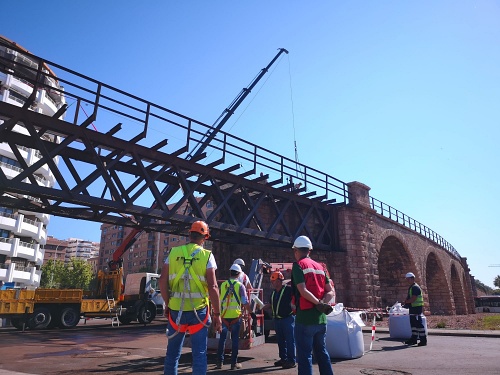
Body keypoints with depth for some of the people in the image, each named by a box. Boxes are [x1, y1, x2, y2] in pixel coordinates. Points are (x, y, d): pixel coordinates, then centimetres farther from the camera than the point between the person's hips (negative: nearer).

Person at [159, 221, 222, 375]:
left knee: (172, 352, 18)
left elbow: (162, 280, -1)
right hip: (198, 310, -2)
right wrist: (217, 314, -4)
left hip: (176, 309, 3)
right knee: (199, 353, 7)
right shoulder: (207, 255, -4)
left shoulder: (174, 253, 3)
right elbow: (212, 286, -11)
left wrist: (167, 304, 10)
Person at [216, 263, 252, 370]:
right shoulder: (240, 286, -4)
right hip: (235, 315, -2)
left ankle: (219, 362, 16)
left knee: (222, 338, 12)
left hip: (224, 315, 2)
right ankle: (234, 363, 11)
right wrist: (250, 312, 5)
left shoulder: (223, 284, 3)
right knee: (235, 339, 7)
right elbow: (245, 302, -6)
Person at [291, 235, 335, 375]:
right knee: (322, 353, 18)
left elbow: (303, 291, -18)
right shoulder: (319, 266, 14)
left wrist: (319, 304, -12)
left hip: (305, 317, -7)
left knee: (305, 356, 1)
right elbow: (330, 292, 8)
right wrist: (322, 303, -7)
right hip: (321, 317, 7)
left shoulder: (298, 265, -6)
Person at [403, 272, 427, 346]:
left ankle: (423, 340, -1)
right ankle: (414, 339, 21)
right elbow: (409, 297, 22)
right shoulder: (411, 287, 17)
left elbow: (413, 299, -22)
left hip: (417, 307, -10)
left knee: (419, 323, -7)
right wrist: (406, 302, 4)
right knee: (413, 323, 14)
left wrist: (406, 302, -9)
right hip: (413, 308, 10)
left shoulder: (415, 287, -15)